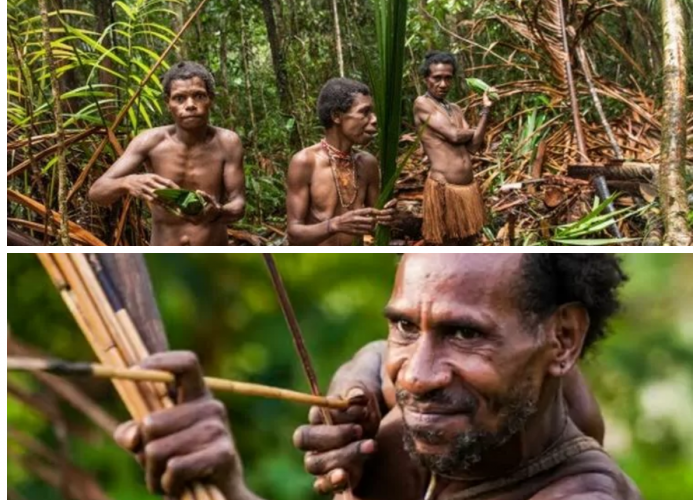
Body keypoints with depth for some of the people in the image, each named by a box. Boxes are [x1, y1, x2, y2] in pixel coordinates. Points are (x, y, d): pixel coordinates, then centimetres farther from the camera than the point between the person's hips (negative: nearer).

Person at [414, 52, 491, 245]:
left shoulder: (455, 109, 16)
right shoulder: (422, 103, -7)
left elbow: (472, 146, 5)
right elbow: (453, 135, -15)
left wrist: (486, 110, -1)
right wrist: (474, 131, 6)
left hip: (469, 188, 8)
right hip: (443, 189, -8)